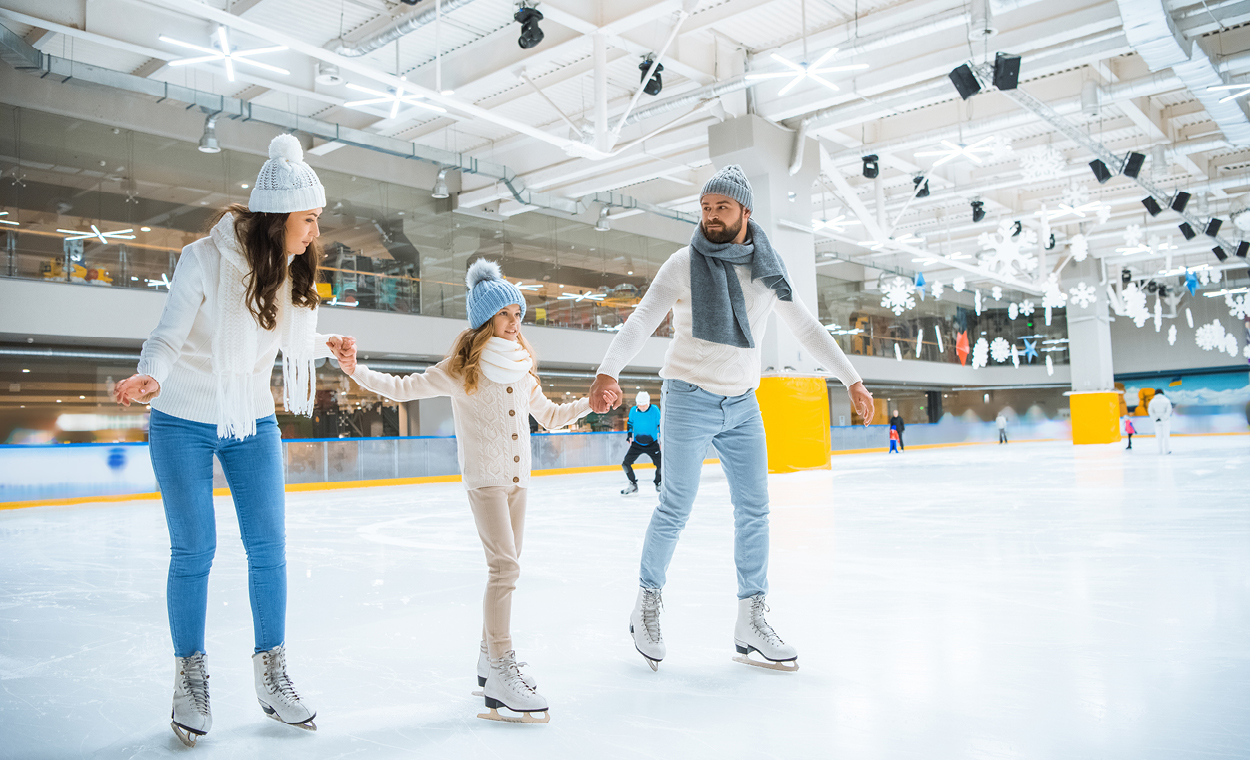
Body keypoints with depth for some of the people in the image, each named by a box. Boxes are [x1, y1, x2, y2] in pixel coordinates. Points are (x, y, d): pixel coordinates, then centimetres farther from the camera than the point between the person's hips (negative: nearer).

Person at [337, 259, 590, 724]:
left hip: (518, 480, 6)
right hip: (484, 480, -6)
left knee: (505, 570, 12)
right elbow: (404, 388, -4)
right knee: (505, 568, -16)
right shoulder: (460, 370, -6)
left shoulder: (523, 370, 11)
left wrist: (588, 404, 10)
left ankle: (490, 657, 25)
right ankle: (500, 673, -13)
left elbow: (550, 417, 21)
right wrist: (358, 371, -15)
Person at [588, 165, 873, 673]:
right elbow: (641, 322, -16)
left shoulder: (766, 269, 5)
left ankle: (751, 623, 15)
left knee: (754, 510, 4)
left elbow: (807, 329, 12)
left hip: (743, 405, 4)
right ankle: (647, 603, 20)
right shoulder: (684, 265, -7)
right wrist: (608, 372, -32)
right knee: (676, 508, -1)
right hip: (689, 399, -4)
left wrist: (851, 380, 10)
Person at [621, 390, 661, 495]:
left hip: (652, 444, -2)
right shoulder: (633, 410, -7)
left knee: (660, 464, -10)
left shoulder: (655, 410, -12)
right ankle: (633, 485, 14)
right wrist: (629, 435, -4)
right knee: (626, 464, -7)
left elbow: (660, 425, -2)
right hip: (637, 443, 2)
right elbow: (630, 423, 9)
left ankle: (658, 484, 18)